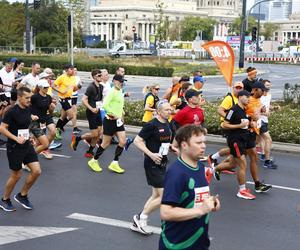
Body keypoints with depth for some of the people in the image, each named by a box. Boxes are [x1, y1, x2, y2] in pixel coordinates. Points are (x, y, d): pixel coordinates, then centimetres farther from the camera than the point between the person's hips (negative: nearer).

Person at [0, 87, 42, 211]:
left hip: (26, 145, 7)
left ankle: (22, 195, 20)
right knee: (16, 175, 3)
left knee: (36, 171, 0)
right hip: (14, 147, -7)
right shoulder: (12, 111, -17)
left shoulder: (28, 109, 4)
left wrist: (28, 137, 12)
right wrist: (16, 138, -24)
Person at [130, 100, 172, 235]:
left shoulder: (167, 124, 8)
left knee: (156, 195, 14)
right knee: (163, 196, -10)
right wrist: (151, 154, -24)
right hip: (152, 164, -9)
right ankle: (141, 218, 8)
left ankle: (138, 223, 24)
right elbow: (137, 141, -16)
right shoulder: (152, 125, -17)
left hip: (162, 164, 9)